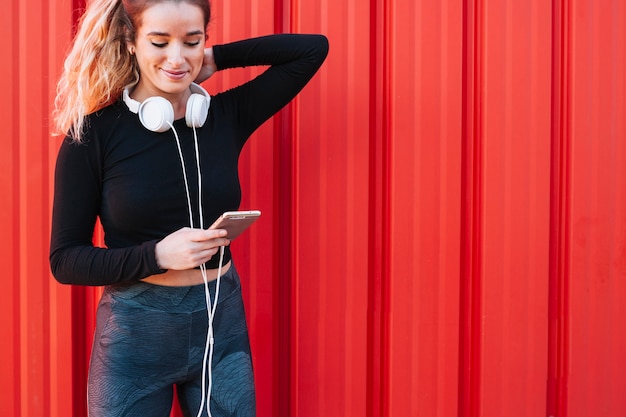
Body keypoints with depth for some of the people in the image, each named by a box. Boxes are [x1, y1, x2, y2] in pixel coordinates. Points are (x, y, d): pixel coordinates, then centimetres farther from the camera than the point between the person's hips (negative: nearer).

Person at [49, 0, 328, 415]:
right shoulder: (93, 133, -9)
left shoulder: (227, 116, -1)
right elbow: (66, 259, -8)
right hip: (135, 334, -2)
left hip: (223, 324, 3)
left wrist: (217, 59, -2)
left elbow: (313, 48, 1)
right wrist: (157, 255, -23)